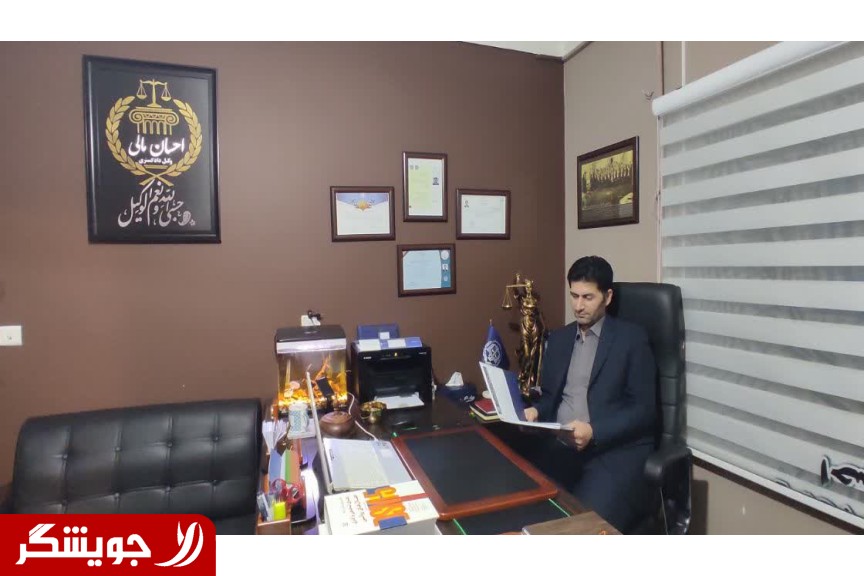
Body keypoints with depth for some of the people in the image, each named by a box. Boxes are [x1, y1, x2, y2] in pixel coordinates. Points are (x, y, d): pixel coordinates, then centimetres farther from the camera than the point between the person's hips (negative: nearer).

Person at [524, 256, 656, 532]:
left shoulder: (631, 338, 0)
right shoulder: (558, 338, 15)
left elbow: (644, 410, -5)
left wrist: (594, 432, -19)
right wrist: (535, 411, -2)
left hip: (616, 450, -3)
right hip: (561, 447, 4)